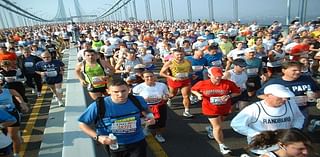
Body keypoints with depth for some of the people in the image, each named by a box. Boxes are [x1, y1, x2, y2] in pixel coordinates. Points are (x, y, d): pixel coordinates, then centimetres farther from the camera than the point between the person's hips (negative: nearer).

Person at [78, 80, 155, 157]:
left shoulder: (138, 100, -13)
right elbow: (82, 124, -11)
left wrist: (149, 116, -10)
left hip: (137, 142, 0)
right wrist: (98, 137, -24)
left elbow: (145, 110, 11)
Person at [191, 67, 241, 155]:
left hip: (224, 108, 3)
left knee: (217, 124, 28)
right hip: (210, 109, -3)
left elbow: (237, 92, -7)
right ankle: (221, 145, 16)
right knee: (218, 127, -3)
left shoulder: (228, 83, -19)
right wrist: (199, 95, -21)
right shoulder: (202, 84, -18)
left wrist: (229, 96, -25)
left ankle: (212, 129, 62)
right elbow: (193, 89, -1)